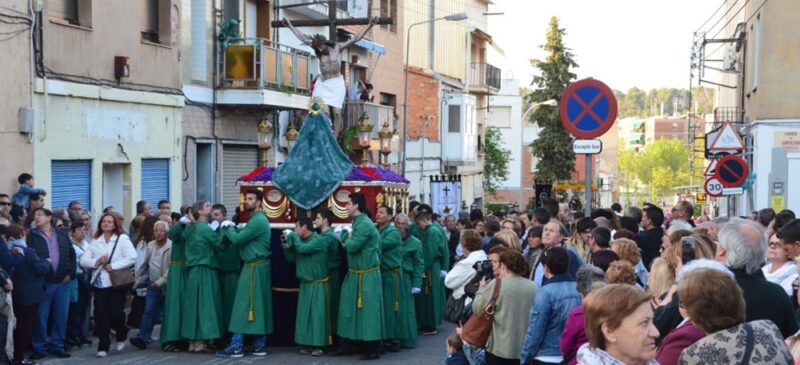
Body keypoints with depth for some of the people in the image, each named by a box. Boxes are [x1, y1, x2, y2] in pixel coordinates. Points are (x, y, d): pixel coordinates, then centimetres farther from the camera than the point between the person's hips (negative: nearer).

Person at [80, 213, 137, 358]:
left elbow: (132, 257, -13)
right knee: (101, 315, 1)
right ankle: (103, 346, 10)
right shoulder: (95, 241, 9)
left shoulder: (122, 239, -2)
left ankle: (121, 336, 24)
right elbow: (83, 261, 5)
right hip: (100, 283, 3)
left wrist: (114, 266, -16)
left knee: (115, 313, -6)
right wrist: (97, 262, -14)